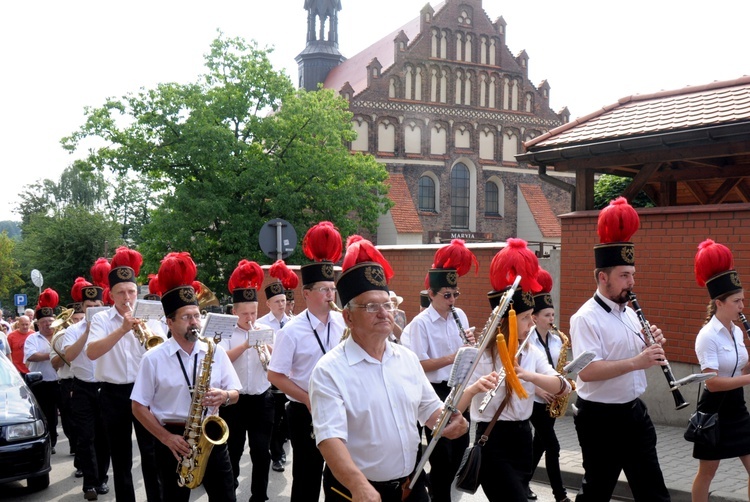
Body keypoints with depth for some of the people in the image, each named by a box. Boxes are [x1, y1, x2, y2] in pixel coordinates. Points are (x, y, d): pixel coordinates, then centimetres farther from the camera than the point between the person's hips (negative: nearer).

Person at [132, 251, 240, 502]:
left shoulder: (215, 351, 3)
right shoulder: (153, 358, -5)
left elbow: (235, 393, 8)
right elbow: (139, 407, -3)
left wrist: (225, 396, -16)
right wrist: (166, 438, -13)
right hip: (174, 438, -2)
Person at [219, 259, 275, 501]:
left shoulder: (266, 331, 4)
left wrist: (267, 349, -20)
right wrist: (246, 345, -27)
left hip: (262, 399, 1)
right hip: (234, 400, -1)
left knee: (261, 451, 2)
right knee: (234, 449, 12)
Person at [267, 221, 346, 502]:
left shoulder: (343, 324, 1)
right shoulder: (292, 331, -11)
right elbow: (275, 376, -10)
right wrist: (310, 400, -16)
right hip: (305, 413, -4)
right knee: (308, 476, 7)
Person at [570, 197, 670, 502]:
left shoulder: (629, 313, 10)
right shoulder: (586, 317, -16)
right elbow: (587, 371, -27)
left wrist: (652, 346, -4)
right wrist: (636, 361, -32)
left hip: (634, 411, 8)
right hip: (600, 418, -8)